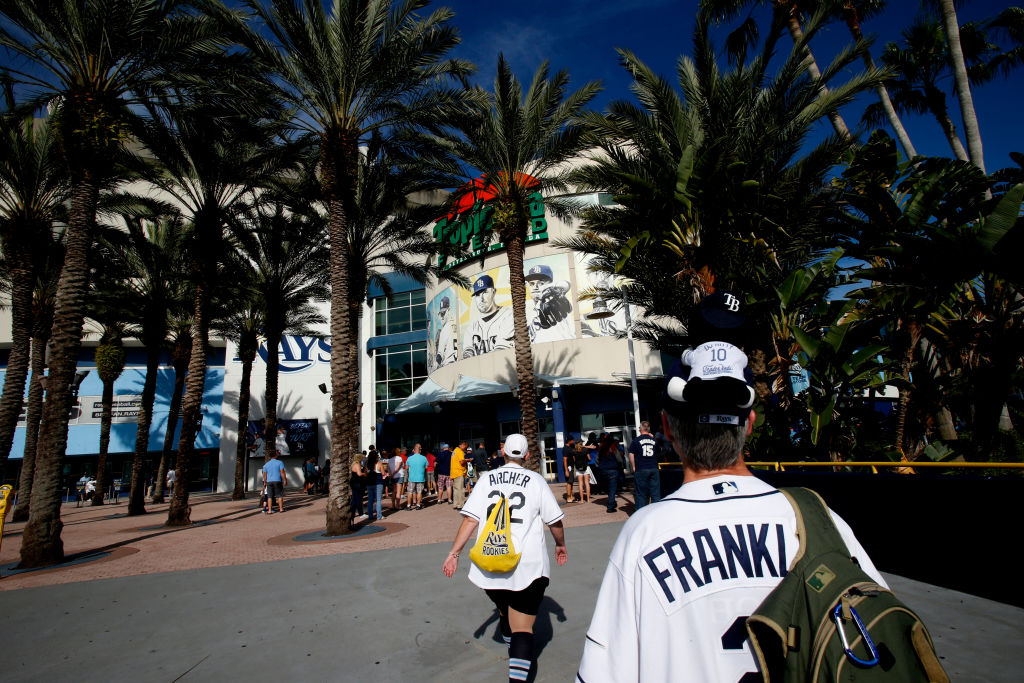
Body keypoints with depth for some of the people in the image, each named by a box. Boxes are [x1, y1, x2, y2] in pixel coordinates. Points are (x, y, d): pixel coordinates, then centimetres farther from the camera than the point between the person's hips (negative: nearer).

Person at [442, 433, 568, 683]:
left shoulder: (487, 478, 3)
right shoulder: (536, 480, -2)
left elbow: (470, 520, -3)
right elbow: (554, 521, 4)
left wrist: (454, 553, 3)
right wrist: (560, 545, 21)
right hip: (527, 567, -3)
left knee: (505, 611, 26)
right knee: (523, 626, 1)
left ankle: (515, 658, 46)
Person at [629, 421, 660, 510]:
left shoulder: (636, 440, -4)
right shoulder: (654, 440, 6)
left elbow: (631, 455, -5)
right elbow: (658, 453, 19)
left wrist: (633, 467, 2)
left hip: (641, 470, -3)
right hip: (654, 469, 3)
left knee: (640, 494, 4)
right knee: (655, 493, 8)